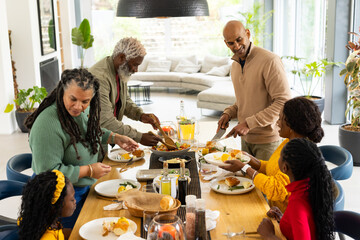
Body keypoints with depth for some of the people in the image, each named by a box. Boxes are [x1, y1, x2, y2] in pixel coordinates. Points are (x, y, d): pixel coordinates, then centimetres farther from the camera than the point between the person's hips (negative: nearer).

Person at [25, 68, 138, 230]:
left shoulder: (85, 110, -5)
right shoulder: (47, 124, -31)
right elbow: (48, 173, -30)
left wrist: (115, 138, 3)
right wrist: (89, 171, -23)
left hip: (84, 187, 8)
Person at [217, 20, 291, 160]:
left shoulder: (269, 61, -17)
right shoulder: (235, 65, 10)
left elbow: (284, 102, -22)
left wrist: (249, 123, -23)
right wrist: (228, 113, 3)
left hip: (267, 139, -7)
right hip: (246, 138, 7)